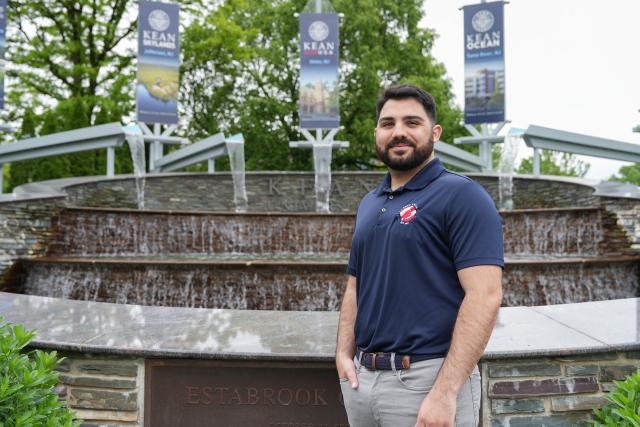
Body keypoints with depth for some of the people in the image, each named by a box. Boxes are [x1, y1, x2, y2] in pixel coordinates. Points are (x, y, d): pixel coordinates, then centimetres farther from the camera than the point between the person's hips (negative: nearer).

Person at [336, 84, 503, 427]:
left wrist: (445, 392, -22)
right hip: (361, 378, 7)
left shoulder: (462, 195, -10)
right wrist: (344, 354, 4)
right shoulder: (368, 205, 12)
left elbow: (485, 295, -18)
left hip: (427, 378, -6)